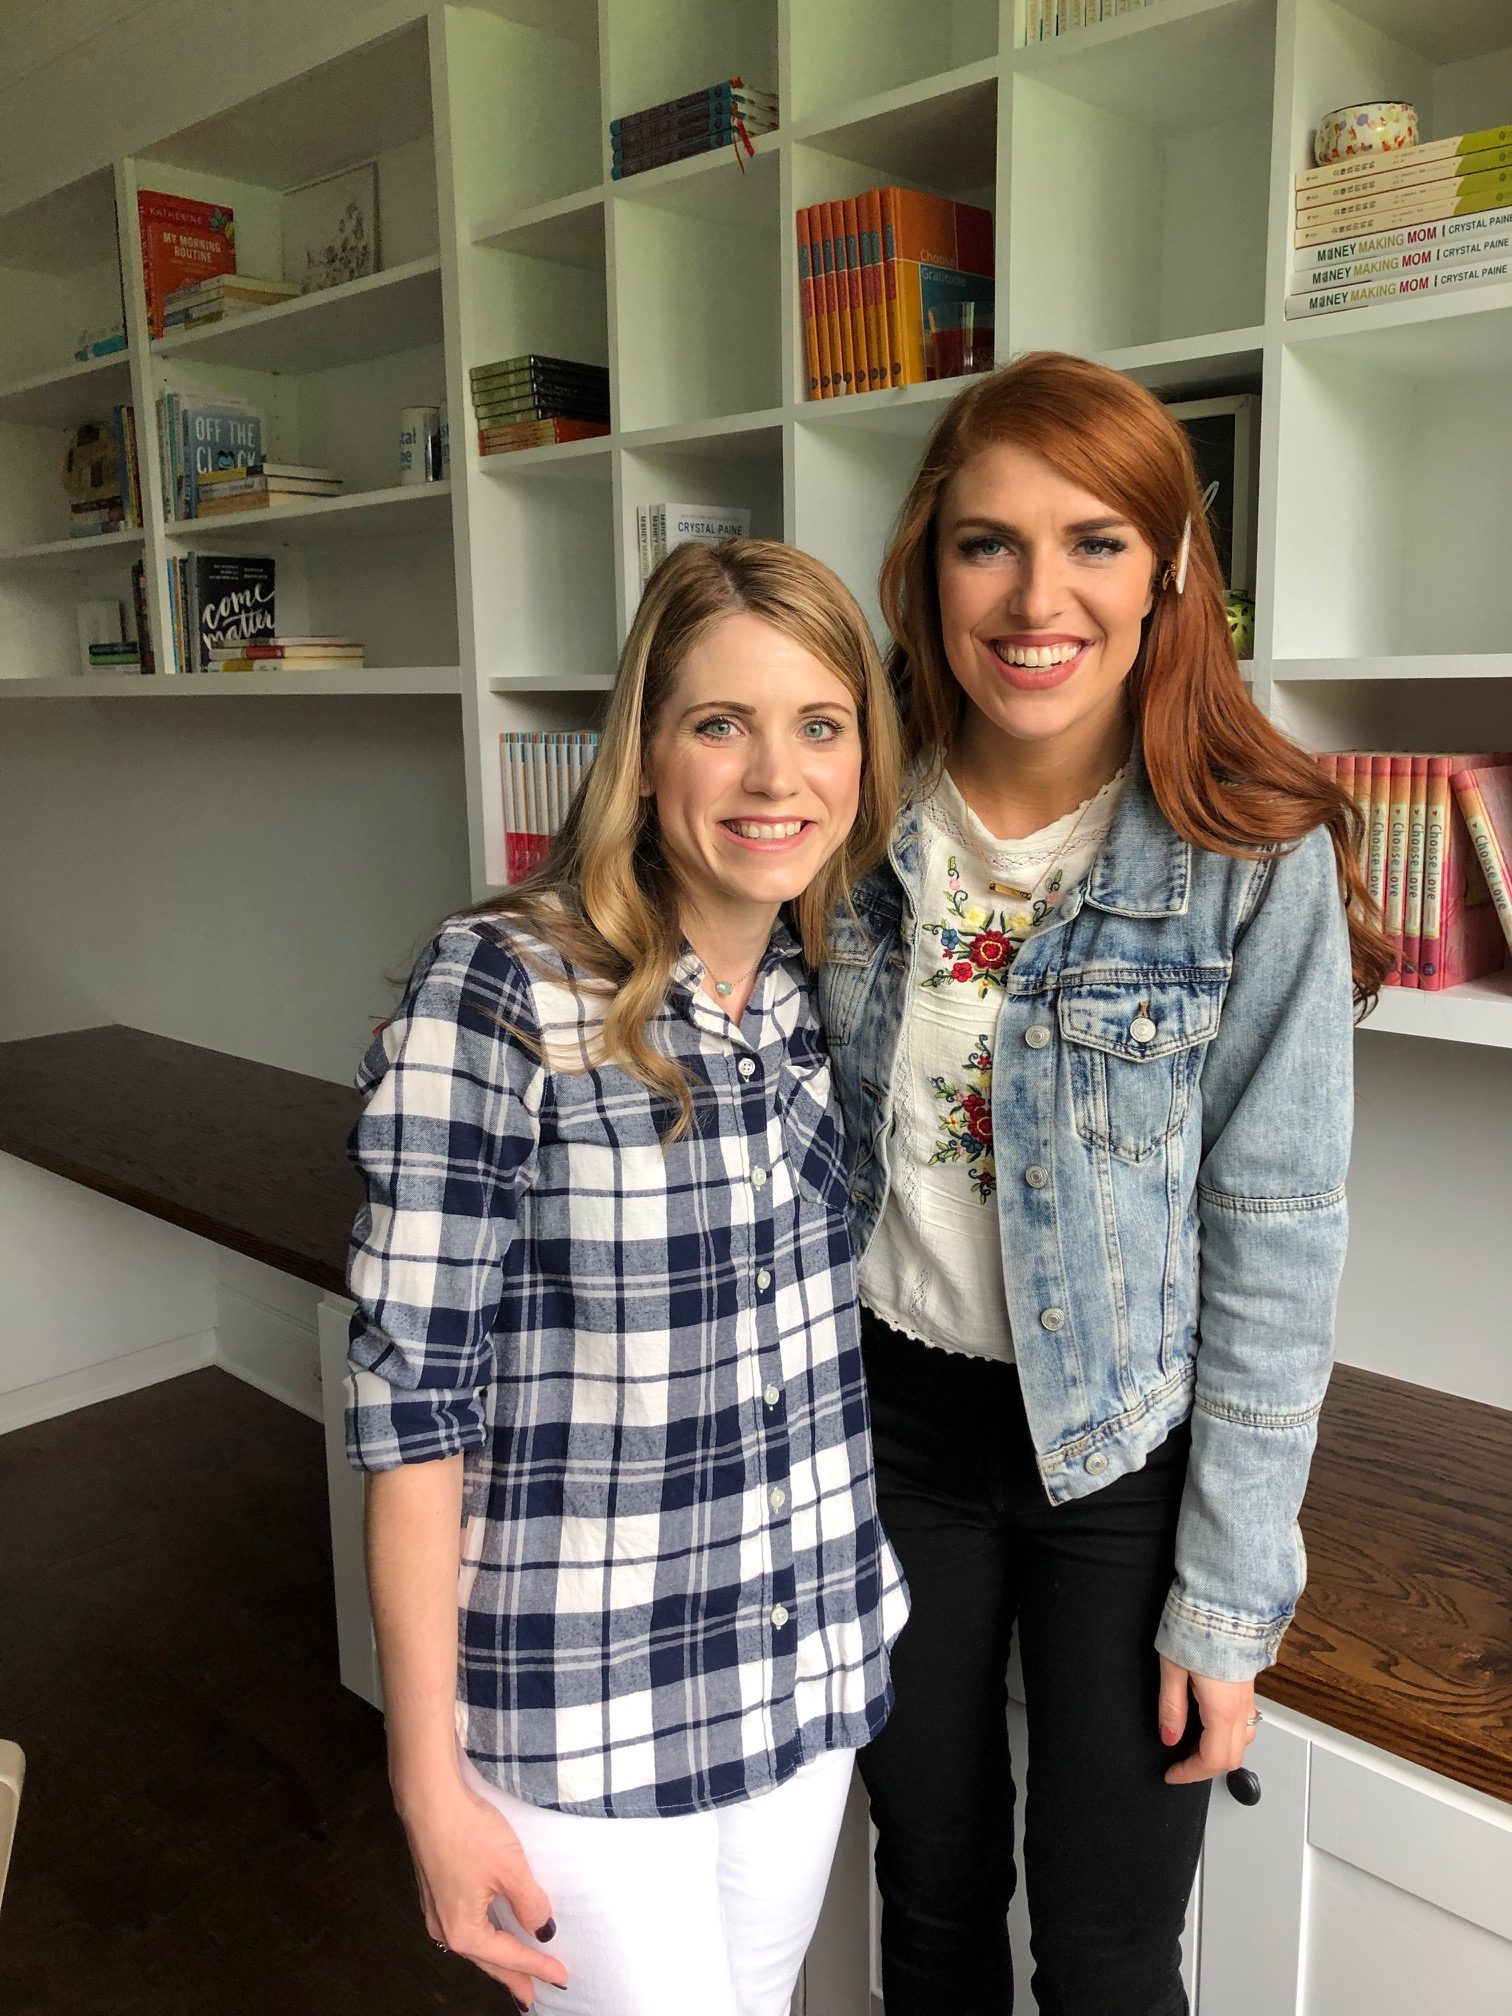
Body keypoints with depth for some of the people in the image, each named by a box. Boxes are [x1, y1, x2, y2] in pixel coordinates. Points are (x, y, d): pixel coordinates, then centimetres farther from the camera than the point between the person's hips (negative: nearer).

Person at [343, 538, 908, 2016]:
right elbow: (411, 1393, -17)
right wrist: (430, 1779, -12)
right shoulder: (496, 992, -21)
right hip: (586, 1698, -5)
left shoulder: (838, 985, -3)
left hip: (810, 1659, 6)